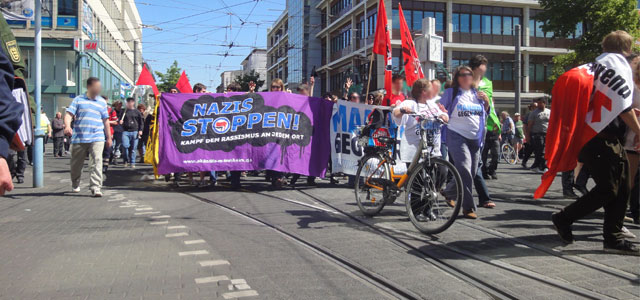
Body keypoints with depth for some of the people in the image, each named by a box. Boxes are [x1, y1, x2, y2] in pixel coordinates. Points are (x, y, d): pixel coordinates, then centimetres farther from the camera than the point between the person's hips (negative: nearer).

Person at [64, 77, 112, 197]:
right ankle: (75, 185, 34)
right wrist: (67, 126, -22)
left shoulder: (102, 102, 14)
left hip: (97, 138, 1)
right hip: (79, 138, 0)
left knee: (97, 162, -15)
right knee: (76, 164, 11)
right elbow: (69, 114, -1)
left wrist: (109, 137, 19)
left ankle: (96, 188, -16)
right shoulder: (78, 100, 7)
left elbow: (105, 120, 19)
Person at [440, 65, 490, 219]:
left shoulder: (477, 94, 15)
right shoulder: (451, 93, 3)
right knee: (464, 170, -19)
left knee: (472, 172, 8)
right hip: (457, 136, -6)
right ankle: (469, 207, -14)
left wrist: (487, 102, 6)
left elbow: (485, 114, 23)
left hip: (475, 138, 6)